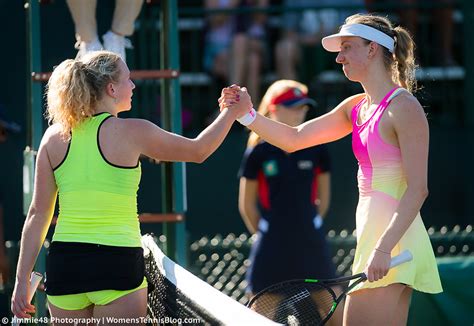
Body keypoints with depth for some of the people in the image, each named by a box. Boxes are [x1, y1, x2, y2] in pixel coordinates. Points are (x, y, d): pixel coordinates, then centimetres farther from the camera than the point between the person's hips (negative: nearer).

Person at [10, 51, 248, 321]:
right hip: (118, 265, -4)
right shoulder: (132, 132, -6)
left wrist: (23, 278, 7)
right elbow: (199, 151, 9)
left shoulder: (55, 137, 4)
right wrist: (232, 112, 24)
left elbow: (38, 214, 4)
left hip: (64, 265, 4)